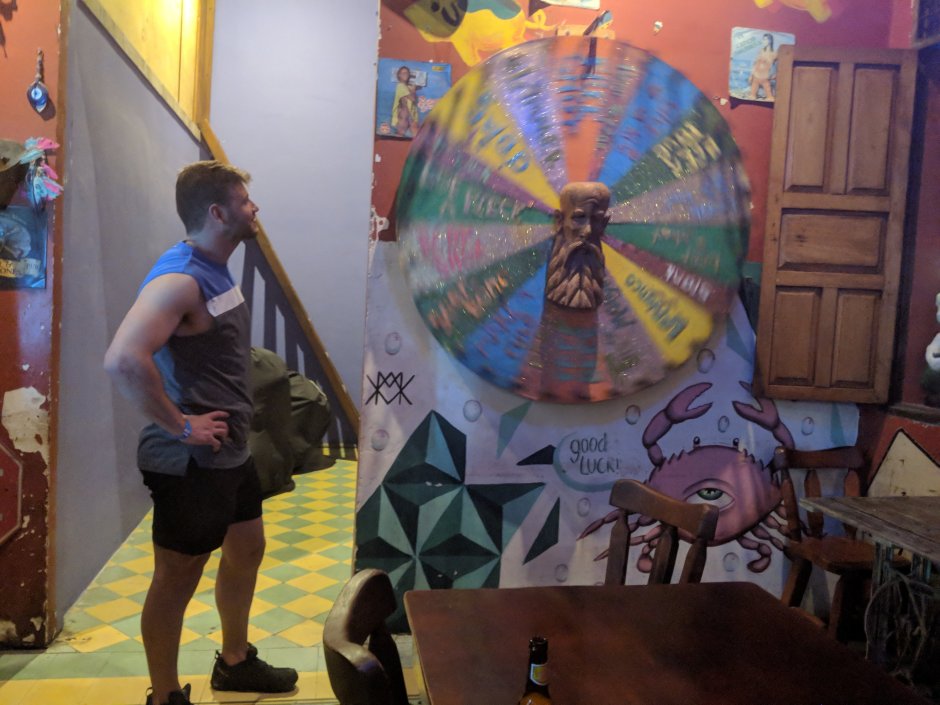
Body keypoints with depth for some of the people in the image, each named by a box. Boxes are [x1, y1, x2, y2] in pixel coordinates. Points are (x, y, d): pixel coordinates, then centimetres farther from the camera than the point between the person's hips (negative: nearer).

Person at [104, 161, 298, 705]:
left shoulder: (217, 270, 8)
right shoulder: (179, 278, -22)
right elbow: (123, 360, -37)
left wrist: (234, 416, 13)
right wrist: (179, 426, -26)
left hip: (232, 452, 10)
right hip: (191, 463, -10)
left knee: (247, 550, 23)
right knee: (177, 580, 7)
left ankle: (235, 661, 43)